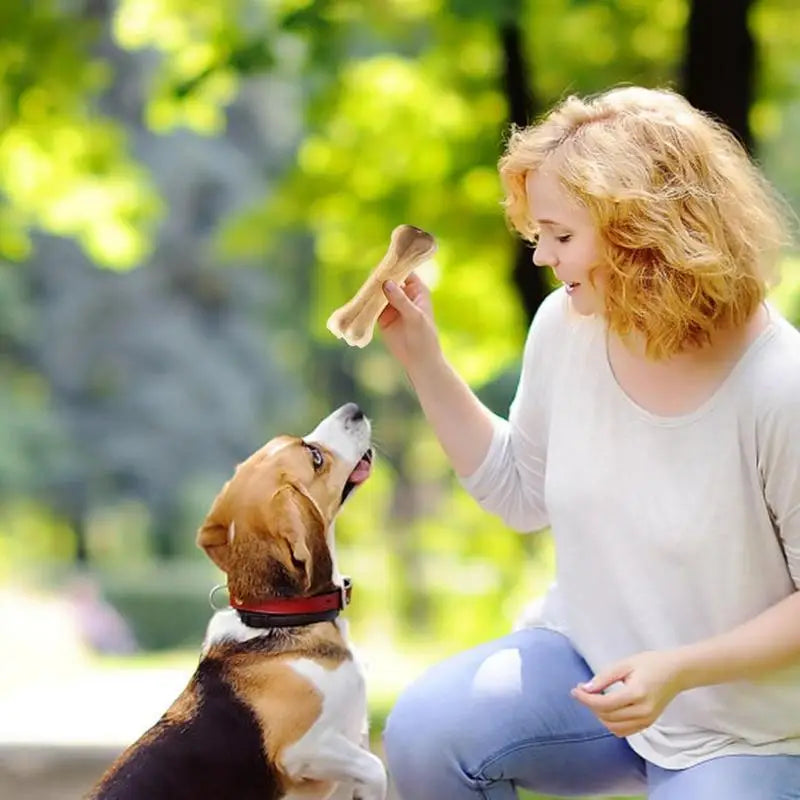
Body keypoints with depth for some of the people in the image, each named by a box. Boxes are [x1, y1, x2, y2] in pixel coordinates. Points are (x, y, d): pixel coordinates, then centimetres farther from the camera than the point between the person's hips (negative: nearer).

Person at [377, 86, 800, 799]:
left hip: (741, 734, -4)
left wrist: (681, 669, -27)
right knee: (424, 734, -20)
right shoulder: (565, 327, -7)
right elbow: (523, 494, 10)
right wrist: (422, 359, 0)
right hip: (586, 657, 5)